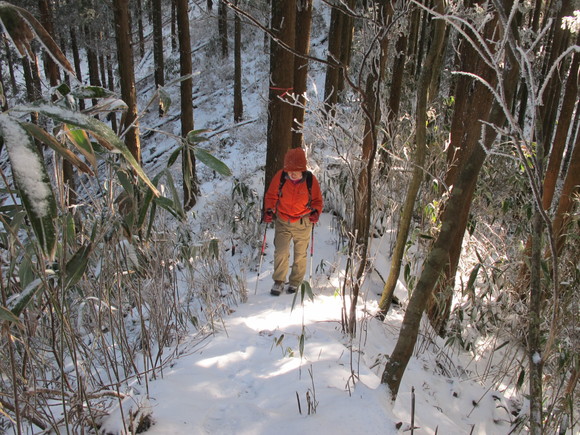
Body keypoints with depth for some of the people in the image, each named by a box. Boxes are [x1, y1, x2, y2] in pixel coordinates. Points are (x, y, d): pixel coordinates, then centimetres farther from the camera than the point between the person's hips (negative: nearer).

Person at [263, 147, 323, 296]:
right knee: (280, 252, -6)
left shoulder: (310, 180, -13)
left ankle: (295, 282, 29)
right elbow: (271, 195, 0)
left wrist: (315, 212, -18)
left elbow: (317, 200, 1)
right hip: (282, 222, 0)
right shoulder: (280, 176, -13)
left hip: (303, 223, 0)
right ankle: (278, 282, 11)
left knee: (300, 255, 11)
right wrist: (269, 210, -15)